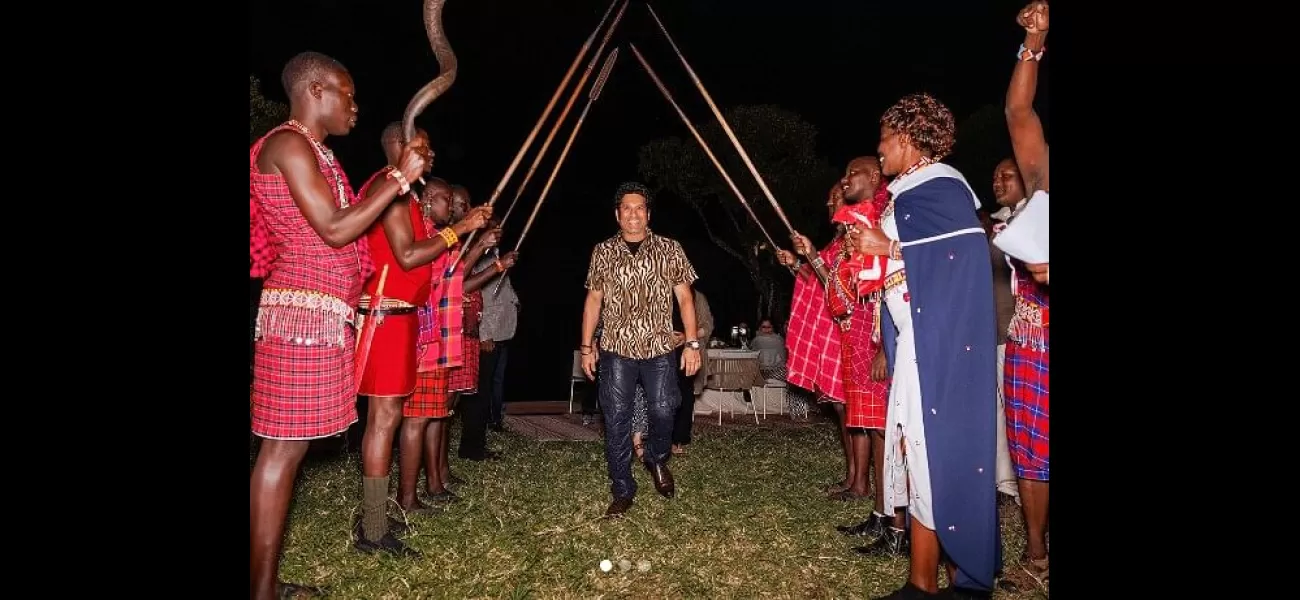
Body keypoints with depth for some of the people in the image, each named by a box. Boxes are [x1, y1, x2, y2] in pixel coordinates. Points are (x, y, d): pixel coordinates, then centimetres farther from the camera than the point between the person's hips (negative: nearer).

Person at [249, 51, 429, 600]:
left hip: (321, 314, 10)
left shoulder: (314, 153, 22)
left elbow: (343, 230, 19)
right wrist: (399, 178, -11)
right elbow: (334, 229, -16)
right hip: (304, 311, -10)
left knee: (290, 448, 9)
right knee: (283, 448, -8)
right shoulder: (288, 144, -9)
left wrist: (400, 177, 20)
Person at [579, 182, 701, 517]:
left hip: (659, 349, -1)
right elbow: (593, 299, 11)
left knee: (663, 410, -4)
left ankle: (658, 460, 28)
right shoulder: (603, 252, 7)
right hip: (616, 350, 1)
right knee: (616, 419, 0)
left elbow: (684, 297, 4)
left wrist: (692, 343, -3)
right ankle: (622, 490, 12)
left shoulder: (669, 250, 3)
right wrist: (586, 346, 7)